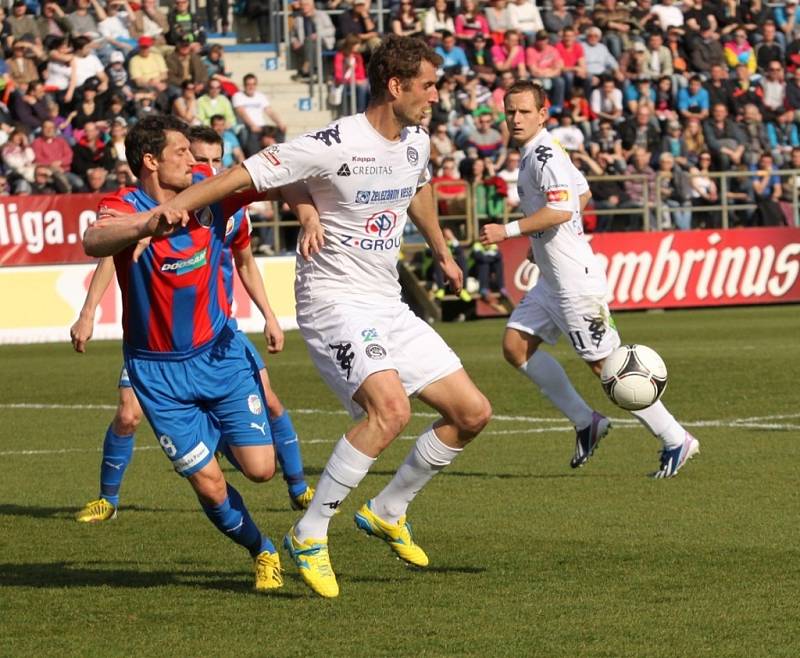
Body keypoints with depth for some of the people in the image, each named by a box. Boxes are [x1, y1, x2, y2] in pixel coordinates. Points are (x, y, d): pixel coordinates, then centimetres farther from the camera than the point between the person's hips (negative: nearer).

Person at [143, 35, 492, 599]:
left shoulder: (416, 142, 7)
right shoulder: (335, 145, -18)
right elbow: (244, 175, -19)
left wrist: (442, 253, 42)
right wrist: (174, 206, -30)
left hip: (389, 307, 8)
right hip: (335, 302, -8)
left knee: (472, 413, 5)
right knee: (391, 409, -30)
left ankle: (387, 511, 23)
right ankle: (309, 536, -18)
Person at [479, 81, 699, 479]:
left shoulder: (544, 156, -17)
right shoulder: (535, 154, 14)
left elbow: (561, 210, -28)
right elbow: (583, 194, 26)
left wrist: (508, 231, -25)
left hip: (574, 279, -11)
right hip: (551, 279, 11)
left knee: (603, 364, -6)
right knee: (515, 346, 5)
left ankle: (675, 440, 2)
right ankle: (585, 422, 10)